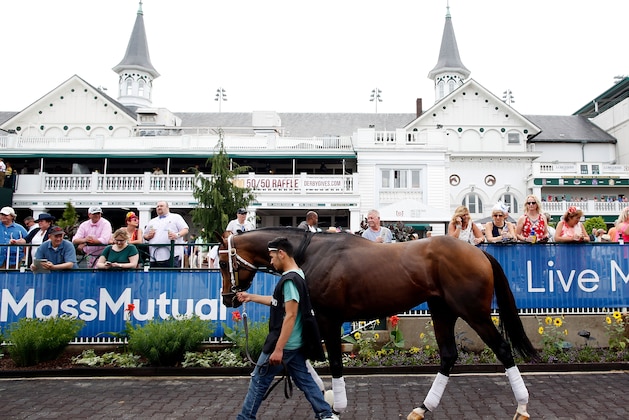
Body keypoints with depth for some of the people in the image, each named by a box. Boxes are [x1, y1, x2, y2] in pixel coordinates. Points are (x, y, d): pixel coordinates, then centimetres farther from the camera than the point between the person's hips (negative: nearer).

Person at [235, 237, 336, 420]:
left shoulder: (289, 279, -21)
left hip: (284, 344, -9)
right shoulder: (296, 276, 10)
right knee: (304, 379, 15)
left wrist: (278, 349, -24)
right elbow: (279, 302, 23)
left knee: (259, 380, 5)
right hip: (295, 343, 9)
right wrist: (251, 297, 25)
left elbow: (290, 316, -25)